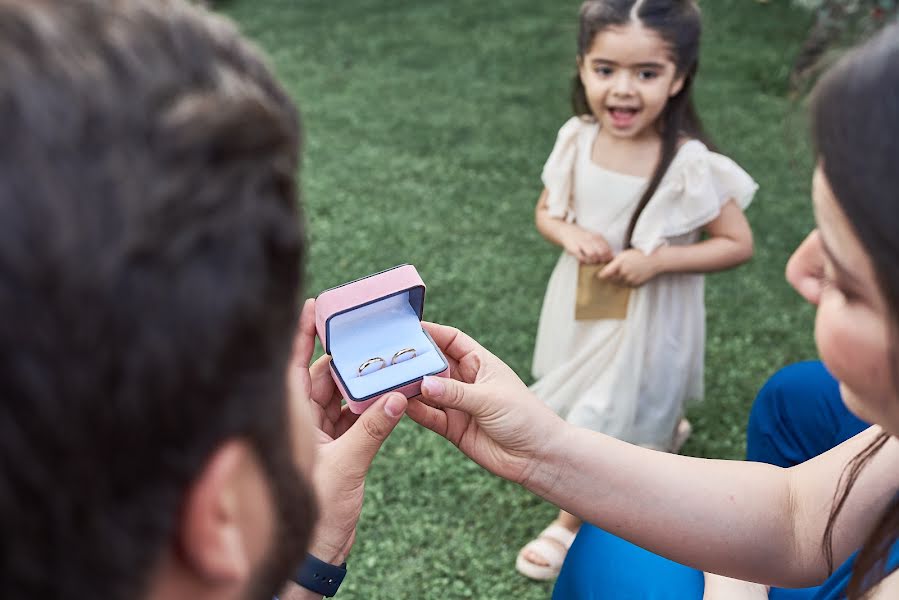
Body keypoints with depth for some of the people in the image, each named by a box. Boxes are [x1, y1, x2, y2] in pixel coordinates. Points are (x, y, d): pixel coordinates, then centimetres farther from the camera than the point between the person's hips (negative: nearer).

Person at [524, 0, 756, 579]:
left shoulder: (689, 164, -26)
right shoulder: (576, 139, -13)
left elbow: (739, 244, -16)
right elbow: (546, 211, 3)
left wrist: (657, 259, -27)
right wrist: (570, 233, -20)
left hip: (649, 313, -5)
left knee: (607, 421, 9)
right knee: (602, 399, 27)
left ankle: (571, 523, 33)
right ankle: (662, 430, 59)